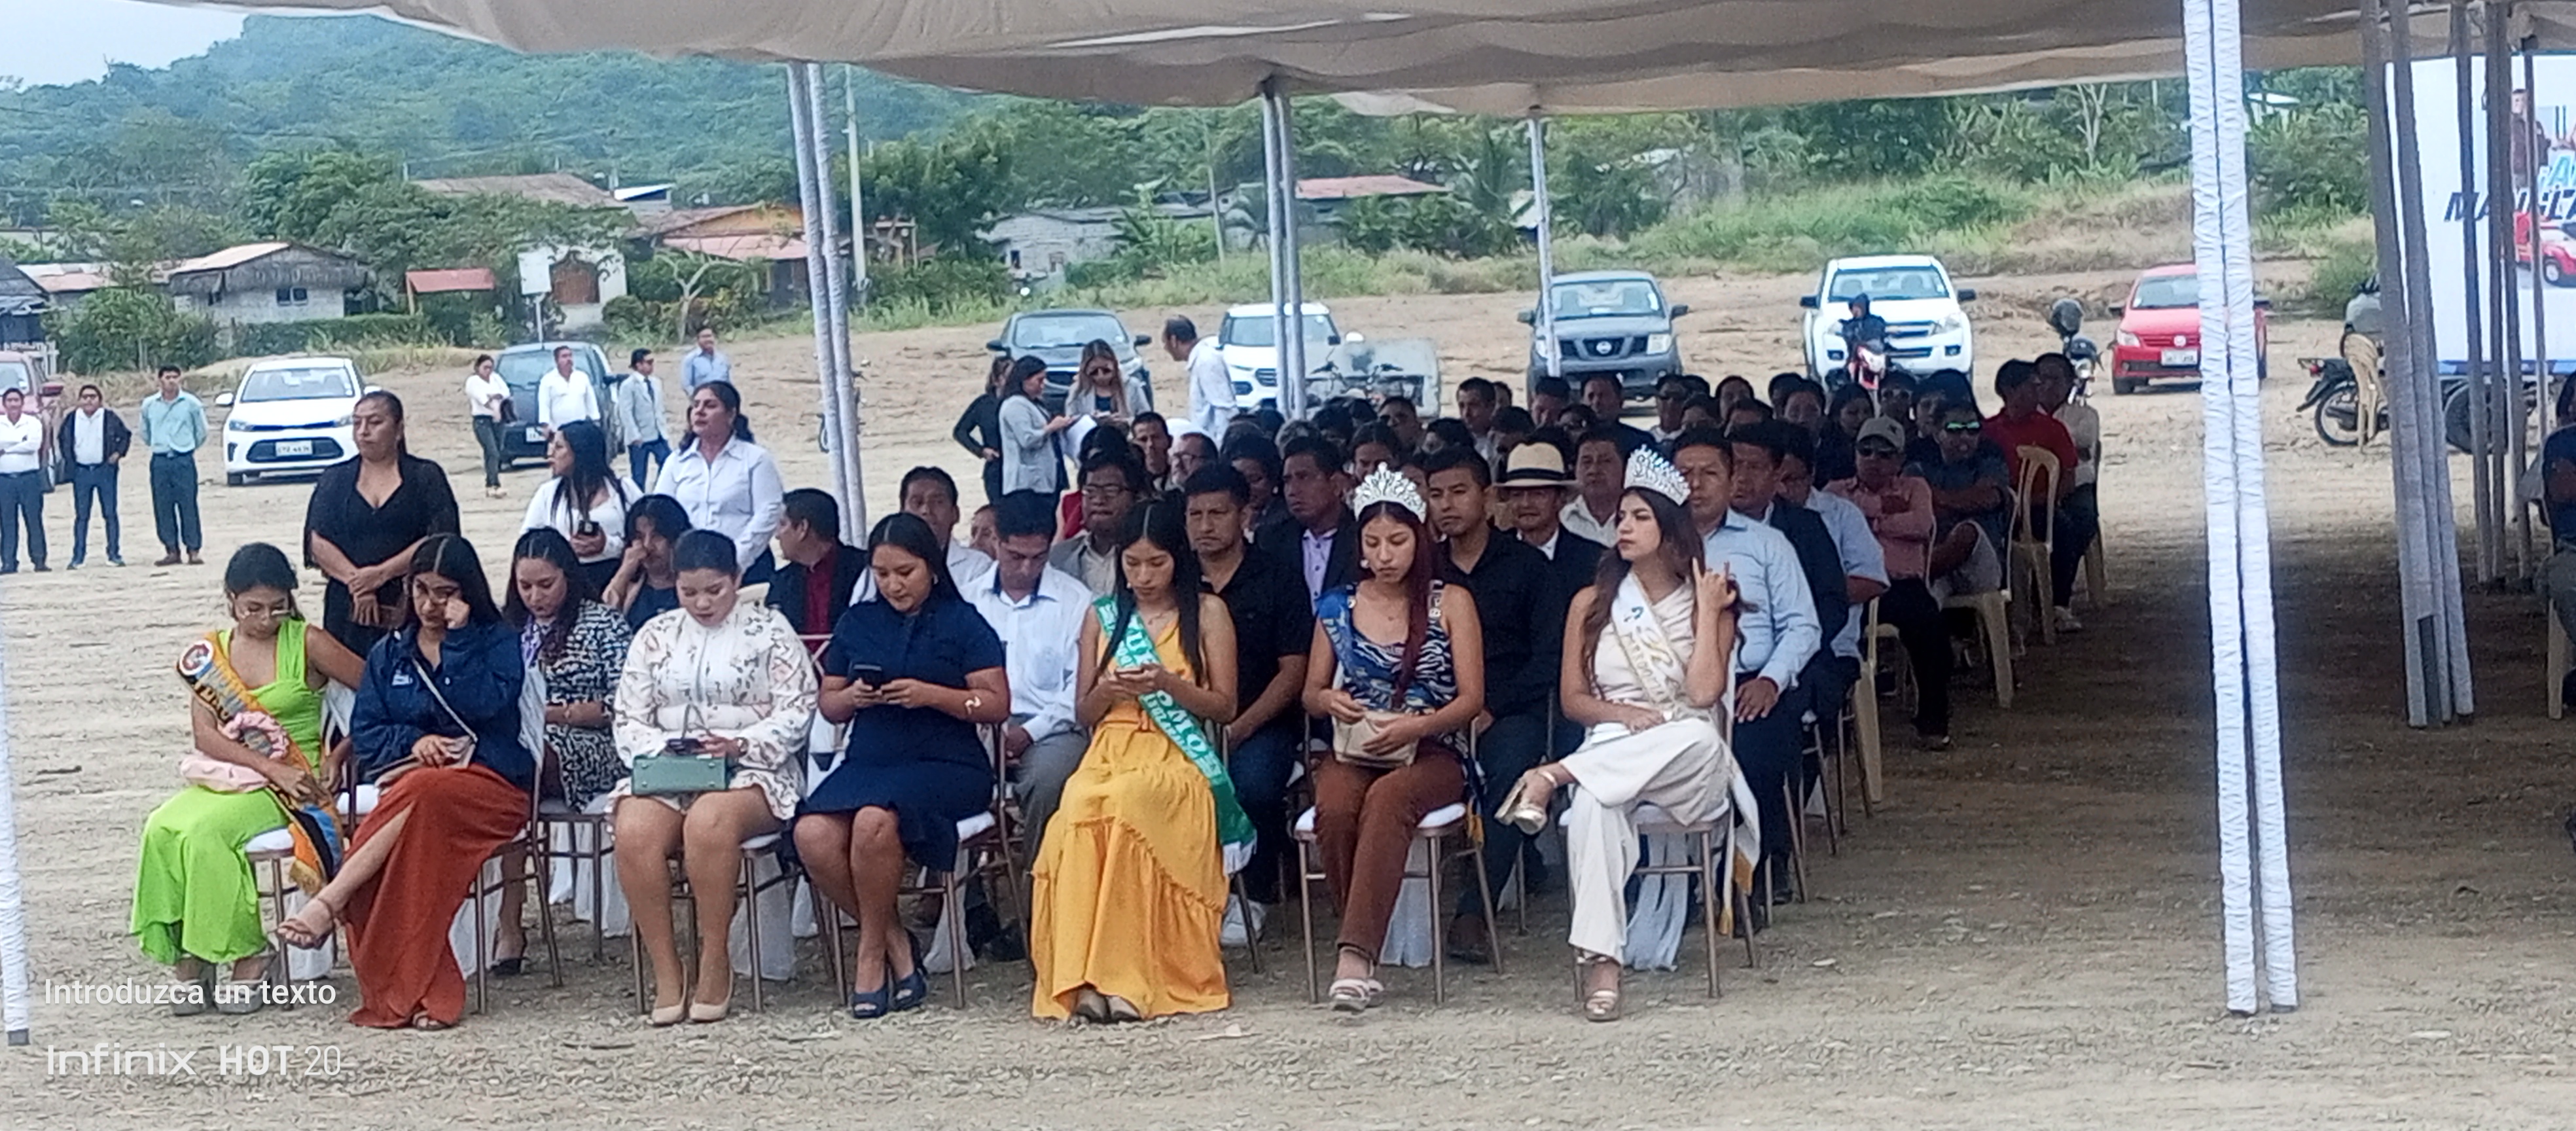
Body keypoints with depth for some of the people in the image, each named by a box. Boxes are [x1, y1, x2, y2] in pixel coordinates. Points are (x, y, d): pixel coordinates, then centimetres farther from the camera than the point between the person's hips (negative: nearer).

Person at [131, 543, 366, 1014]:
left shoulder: (307, 644, -1)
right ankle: (187, 961, -19)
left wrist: (339, 755, -10)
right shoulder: (210, 653, 9)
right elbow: (205, 734, -3)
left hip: (295, 780, -4)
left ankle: (246, 957, -18)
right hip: (227, 777, 4)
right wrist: (272, 768, -16)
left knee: (206, 831, -30)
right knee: (162, 828, -25)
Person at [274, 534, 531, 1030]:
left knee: (421, 794, -39)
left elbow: (483, 704, -8)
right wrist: (413, 742, -6)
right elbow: (364, 732, 13)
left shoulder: (497, 640, 11)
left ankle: (328, 904, -39)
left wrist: (458, 638, -7)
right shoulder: (388, 653, 21)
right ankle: (424, 992, -36)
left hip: (489, 781, -3)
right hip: (407, 778, 3)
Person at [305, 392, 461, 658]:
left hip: (410, 607, -2)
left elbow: (439, 539, -4)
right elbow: (317, 542, 3)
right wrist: (355, 580, -12)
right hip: (348, 612, 2)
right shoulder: (334, 479, 14)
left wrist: (381, 573, -13)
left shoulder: (426, 477, 8)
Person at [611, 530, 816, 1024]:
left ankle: (715, 962, -25)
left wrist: (742, 744, -16)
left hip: (752, 773, -3)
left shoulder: (768, 630, 9)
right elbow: (628, 720, 14)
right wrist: (658, 750, -8)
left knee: (709, 821, -38)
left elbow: (797, 711, 0)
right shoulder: (655, 636, 18)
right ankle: (665, 970, -23)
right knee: (634, 831, -31)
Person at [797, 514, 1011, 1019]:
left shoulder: (962, 622, 6)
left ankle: (872, 952, -14)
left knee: (875, 820, -36)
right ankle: (897, 941, -8)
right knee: (812, 835, -28)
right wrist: (851, 698, -4)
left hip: (944, 764, -4)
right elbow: (828, 704, 20)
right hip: (867, 762, 4)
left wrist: (930, 695, -15)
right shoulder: (857, 622, 19)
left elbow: (997, 704, -1)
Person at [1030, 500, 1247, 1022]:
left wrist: (1169, 684, -9)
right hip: (1110, 752, 2)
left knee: (1129, 803, -38)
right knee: (1077, 813, -35)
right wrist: (1107, 691, -3)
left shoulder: (1207, 612, 11)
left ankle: (1130, 978, -36)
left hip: (1177, 760, -2)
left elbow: (1225, 707, 7)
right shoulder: (1102, 615, 19)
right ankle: (1086, 978, -37)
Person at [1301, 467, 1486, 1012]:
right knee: (1335, 808, -34)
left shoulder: (1451, 603, 7)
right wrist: (1330, 702, -6)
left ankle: (1356, 954, -45)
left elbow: (1472, 699, 0)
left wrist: (1415, 726, -18)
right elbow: (1311, 692, 19)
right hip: (1353, 752, 2)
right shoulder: (1337, 606, 14)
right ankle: (1362, 953, -24)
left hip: (1431, 754, -2)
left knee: (1387, 798, -38)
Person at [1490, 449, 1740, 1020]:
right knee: (1592, 804, -38)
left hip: (1690, 765, 0)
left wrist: (1708, 611, -4)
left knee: (1698, 737, -38)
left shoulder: (1709, 604, 8)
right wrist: (1624, 716, -9)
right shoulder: (1593, 603, 14)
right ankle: (1600, 959, -45)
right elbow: (1573, 697, 9)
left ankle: (1556, 775, -34)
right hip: (1610, 756, 0)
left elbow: (1703, 693, -7)